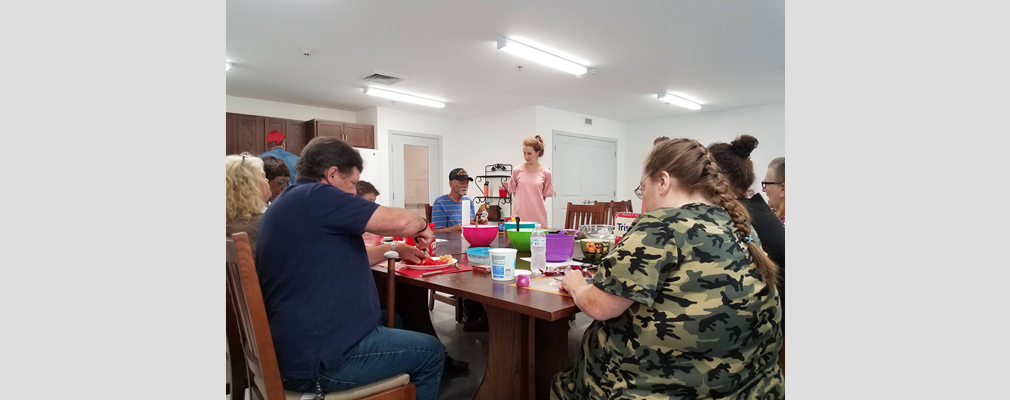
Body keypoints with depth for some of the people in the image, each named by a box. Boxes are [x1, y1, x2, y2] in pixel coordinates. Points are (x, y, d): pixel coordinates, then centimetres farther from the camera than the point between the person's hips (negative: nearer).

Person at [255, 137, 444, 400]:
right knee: (431, 351, 5)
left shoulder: (288, 203, 13)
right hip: (320, 359, -10)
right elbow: (398, 221, -25)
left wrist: (395, 249, 13)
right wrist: (421, 225, -3)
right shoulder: (315, 196, -18)